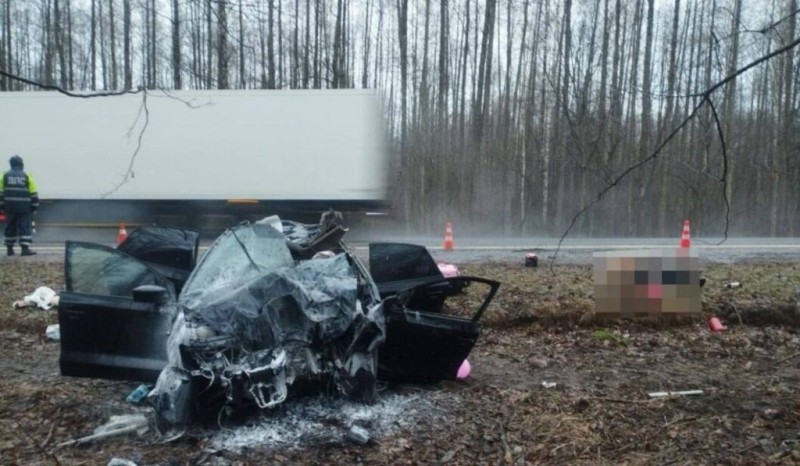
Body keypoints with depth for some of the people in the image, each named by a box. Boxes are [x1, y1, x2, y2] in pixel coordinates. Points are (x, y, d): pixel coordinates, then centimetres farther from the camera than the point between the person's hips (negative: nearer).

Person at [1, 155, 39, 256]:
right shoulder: (27, 176, -1)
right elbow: (33, 194, -2)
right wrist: (34, 206, 4)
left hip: (10, 207, 3)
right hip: (24, 208, -3)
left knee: (10, 227, 12)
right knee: (25, 227, -3)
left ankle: (10, 248, 18)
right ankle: (25, 248, -11)